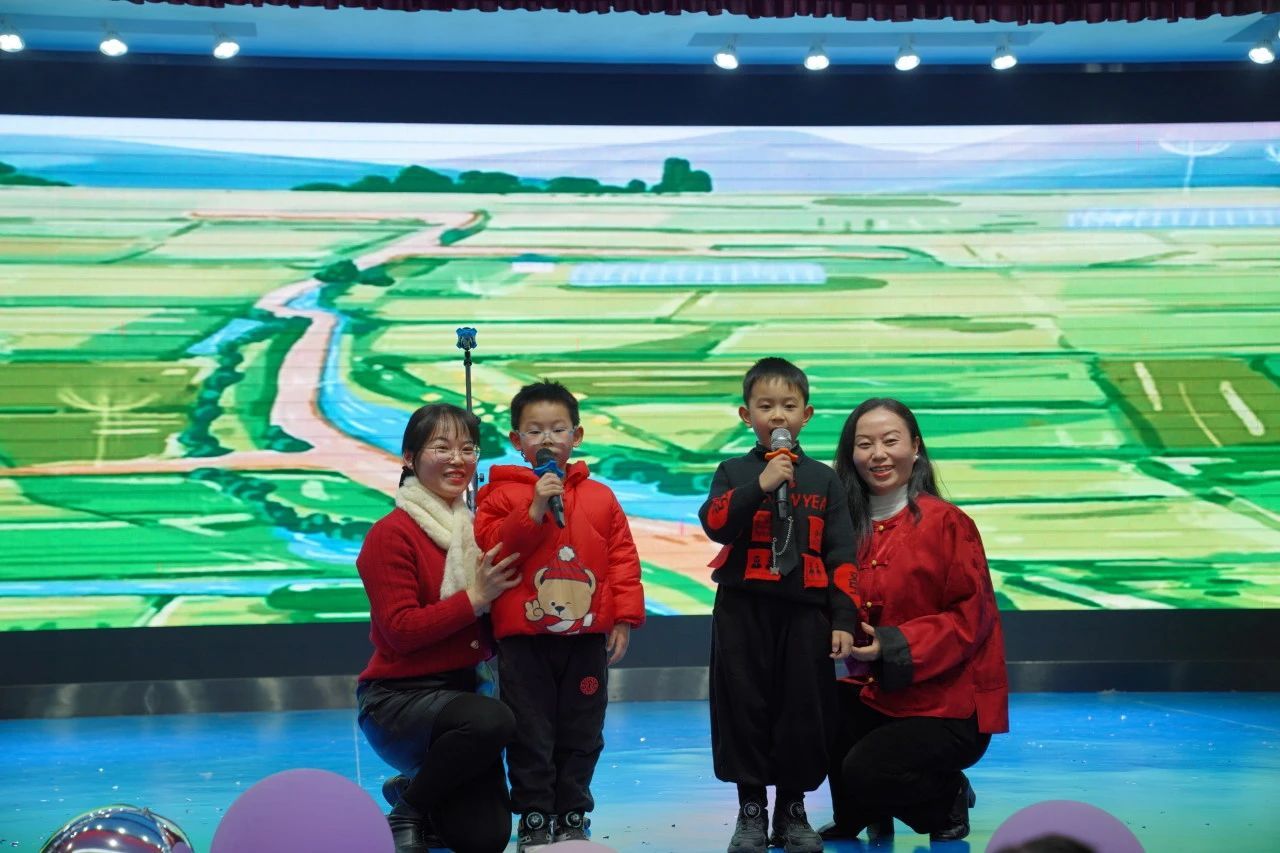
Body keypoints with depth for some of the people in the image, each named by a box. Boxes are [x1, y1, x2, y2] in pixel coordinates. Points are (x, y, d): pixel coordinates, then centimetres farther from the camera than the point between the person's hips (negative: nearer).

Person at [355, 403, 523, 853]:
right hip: (397, 696, -6)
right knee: (492, 721, -36)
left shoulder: (476, 530, 7)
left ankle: (414, 786, 27)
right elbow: (401, 630, -19)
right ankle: (407, 811, -9)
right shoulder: (391, 533, -12)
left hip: (462, 687, 6)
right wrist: (475, 598, -22)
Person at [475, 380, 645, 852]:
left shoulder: (600, 497, 5)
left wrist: (623, 619, -1)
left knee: (581, 735, 10)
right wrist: (534, 510, -20)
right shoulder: (502, 494, -1)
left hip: (586, 636, 2)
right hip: (524, 639, -2)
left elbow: (623, 559, 5)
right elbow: (490, 548, -14)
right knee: (531, 736, 4)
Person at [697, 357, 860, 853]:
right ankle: (751, 810, 13)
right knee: (745, 708, 1)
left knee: (804, 710, 2)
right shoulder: (734, 473, 6)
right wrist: (760, 484, -21)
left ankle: (792, 810, 17)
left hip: (805, 612, 1)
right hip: (743, 610, 0)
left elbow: (842, 555, 4)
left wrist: (843, 619, -3)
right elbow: (715, 523, -12)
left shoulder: (823, 480, 7)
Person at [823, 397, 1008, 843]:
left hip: (949, 706, -5)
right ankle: (858, 816, 7)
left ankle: (949, 798, 8)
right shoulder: (849, 526, 5)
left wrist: (894, 646, -21)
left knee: (865, 771, -25)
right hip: (877, 692, 6)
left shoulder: (946, 522, -10)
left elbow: (971, 617, -12)